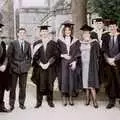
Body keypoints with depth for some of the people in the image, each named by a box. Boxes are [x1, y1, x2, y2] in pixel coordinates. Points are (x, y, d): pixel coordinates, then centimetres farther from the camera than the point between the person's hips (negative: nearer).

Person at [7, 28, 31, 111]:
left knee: (23, 87, 7)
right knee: (13, 87, 3)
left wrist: (28, 64, 3)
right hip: (14, 68, -2)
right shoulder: (13, 43, 0)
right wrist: (12, 65, -7)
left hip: (24, 68, 2)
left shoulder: (28, 44, 8)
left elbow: (29, 56, 14)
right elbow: (9, 55, 0)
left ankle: (21, 103, 18)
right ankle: (12, 104, 13)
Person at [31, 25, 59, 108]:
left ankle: (50, 101, 16)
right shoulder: (37, 44, 5)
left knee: (50, 84, 5)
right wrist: (41, 64, -11)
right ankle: (39, 101, 11)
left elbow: (55, 55, -2)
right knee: (40, 84, 2)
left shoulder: (53, 43, 3)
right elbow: (35, 56, 1)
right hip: (39, 67, 0)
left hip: (50, 67, 0)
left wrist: (48, 64, -11)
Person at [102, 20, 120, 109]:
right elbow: (104, 50, 2)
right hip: (109, 62, 2)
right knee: (111, 81, 6)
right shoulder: (105, 36, 6)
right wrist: (108, 59, -12)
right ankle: (112, 100, 14)